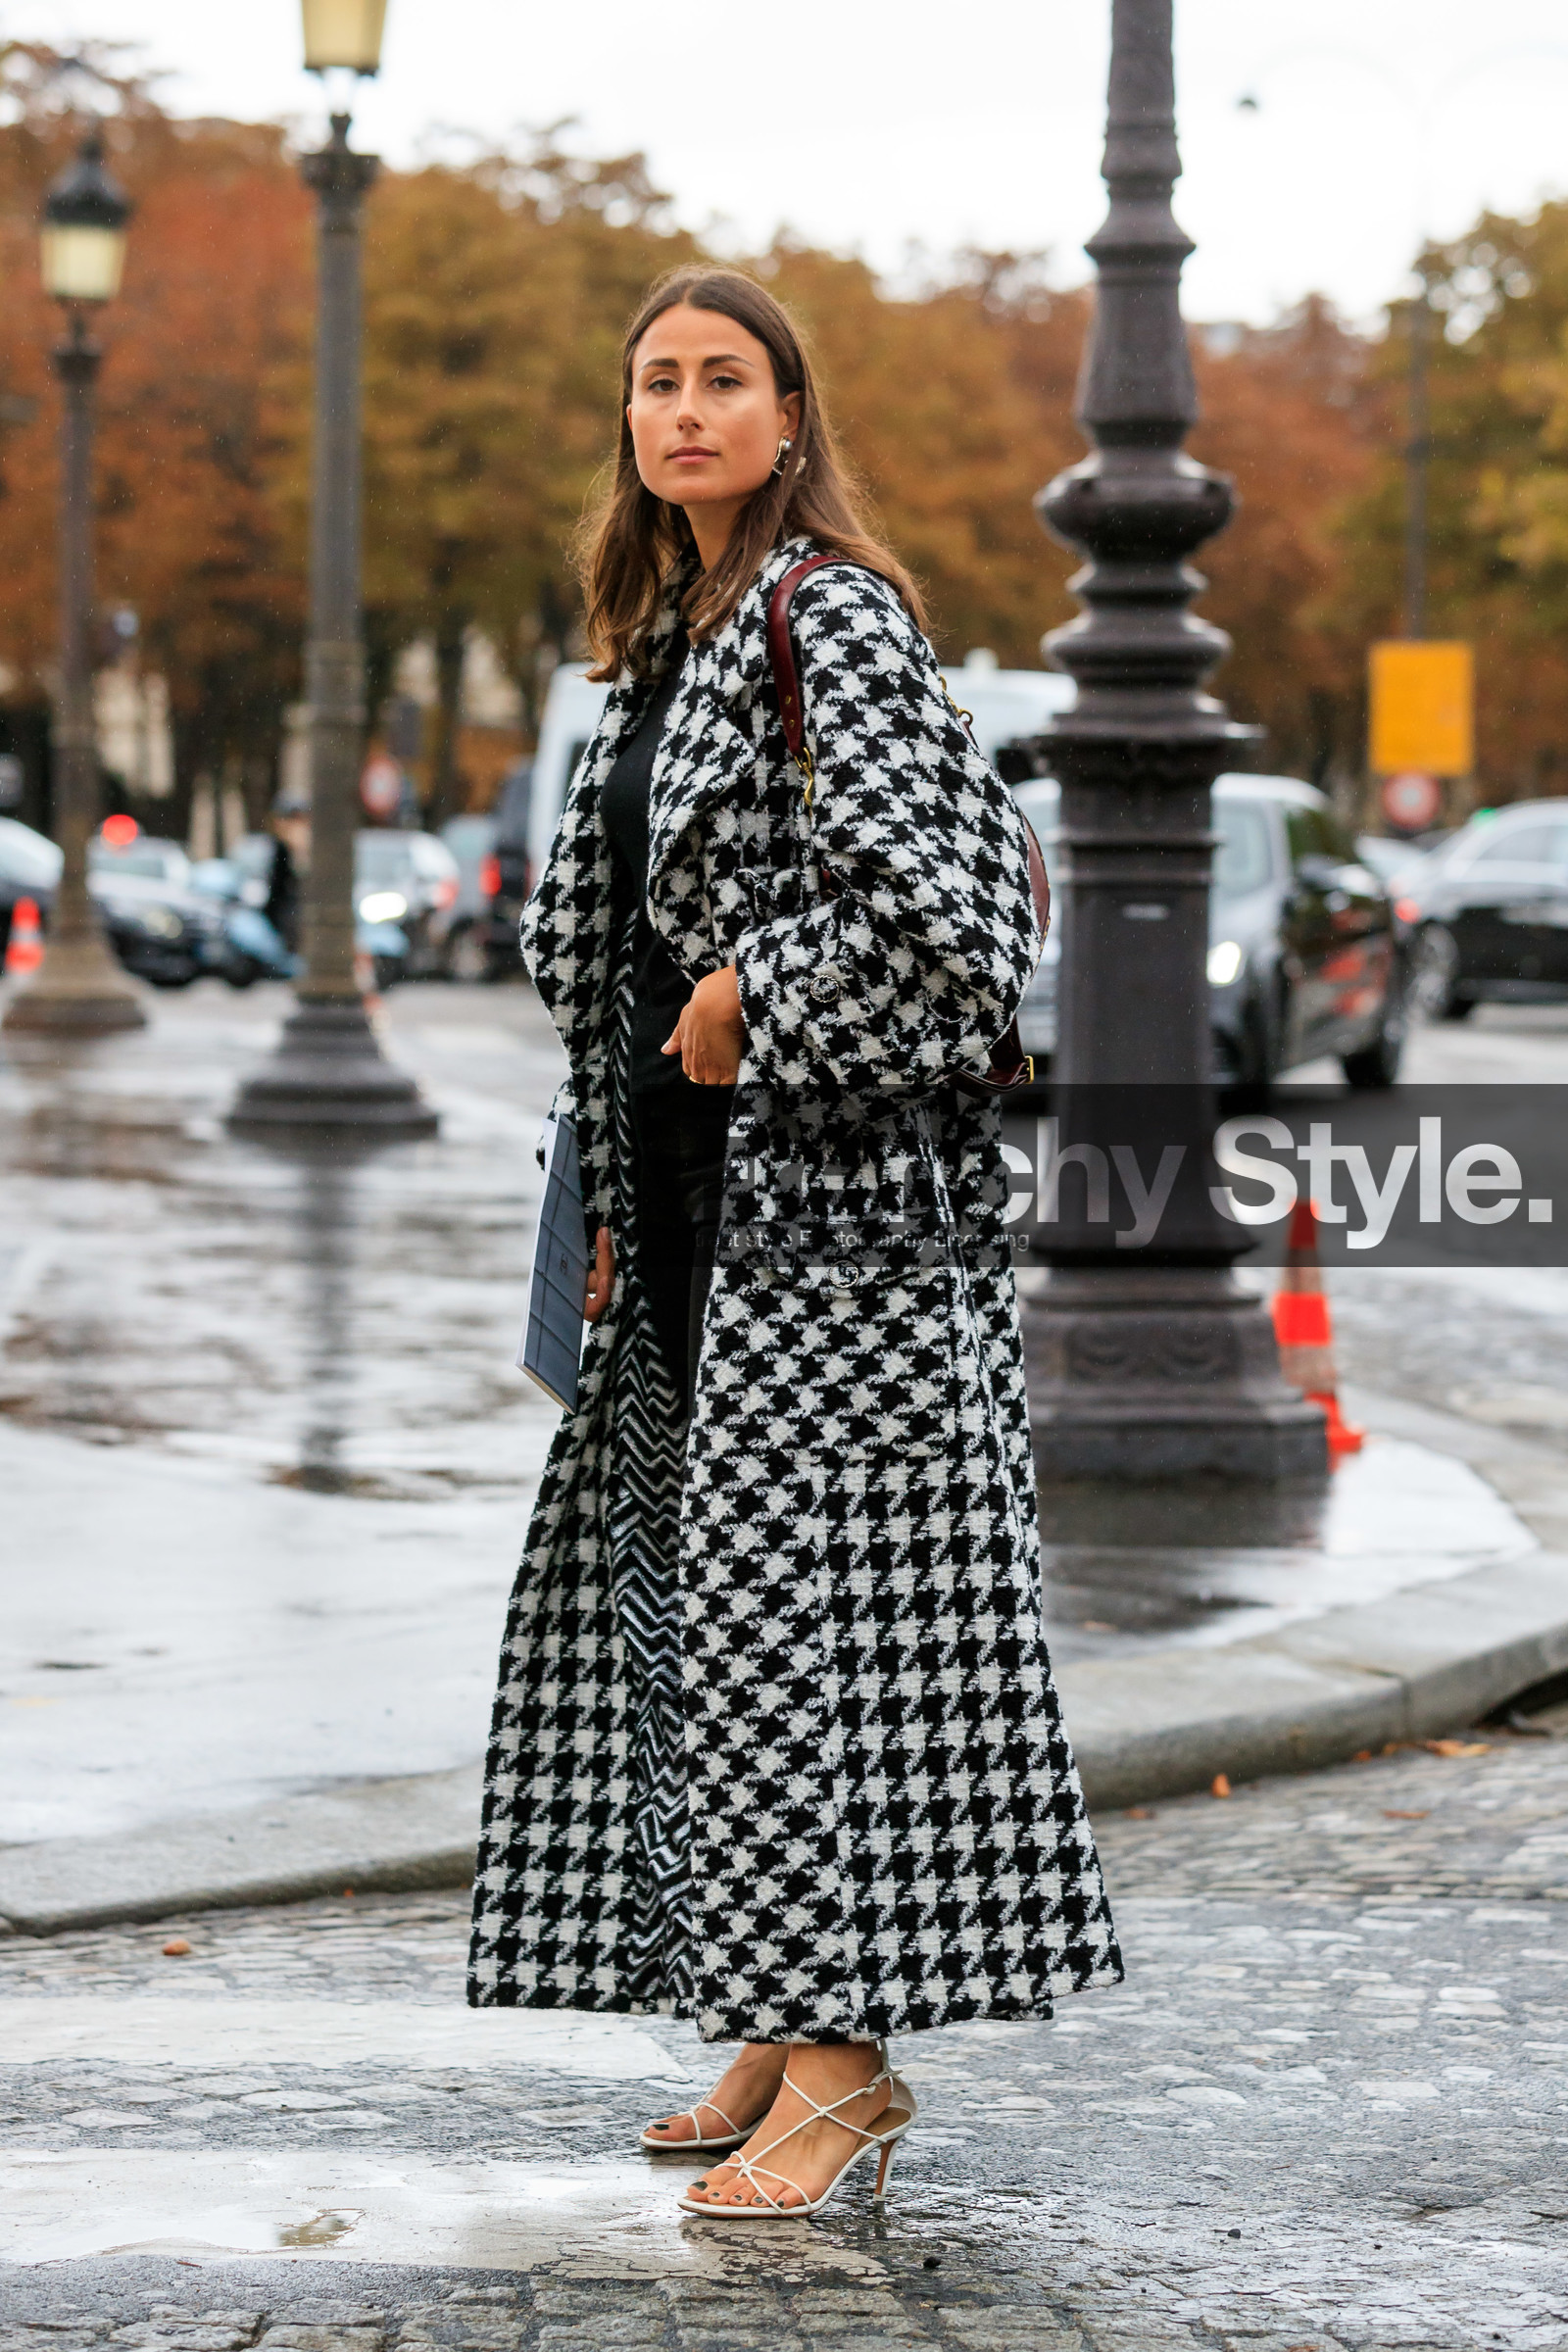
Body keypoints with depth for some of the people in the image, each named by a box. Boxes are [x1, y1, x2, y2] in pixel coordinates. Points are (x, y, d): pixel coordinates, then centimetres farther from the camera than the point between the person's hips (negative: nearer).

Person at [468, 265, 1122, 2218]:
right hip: (694, 1198, 9)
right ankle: (782, 2037, 16)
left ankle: (842, 2066, -7)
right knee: (687, 1598, 9)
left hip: (830, 1196, -9)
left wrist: (750, 1006, -13)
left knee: (794, 1591, -11)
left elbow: (941, 900, -23)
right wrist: (610, 1195, 16)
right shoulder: (662, 636, 16)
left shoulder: (835, 616, -11)